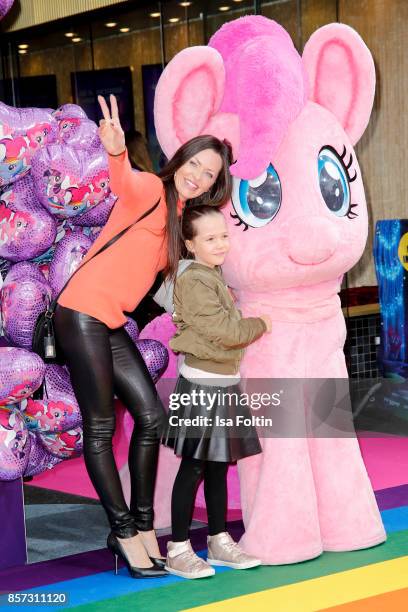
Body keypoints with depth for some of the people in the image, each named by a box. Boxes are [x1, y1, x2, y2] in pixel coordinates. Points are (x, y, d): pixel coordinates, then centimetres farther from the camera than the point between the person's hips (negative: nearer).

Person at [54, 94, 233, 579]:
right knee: (100, 427, -2)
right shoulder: (151, 190, -9)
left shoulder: (180, 218, 17)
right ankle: (124, 532, 7)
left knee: (151, 416, 8)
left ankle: (141, 524, 17)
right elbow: (126, 185, -33)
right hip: (82, 314, -9)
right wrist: (118, 154, -54)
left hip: (112, 324, 9)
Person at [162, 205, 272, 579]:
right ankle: (178, 550, 4)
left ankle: (219, 541, 25)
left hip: (225, 383, 9)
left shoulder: (216, 277, 14)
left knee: (218, 466, 15)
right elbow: (223, 331, -21)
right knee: (193, 468, -4)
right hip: (201, 385, -9)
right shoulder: (195, 282, -16)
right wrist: (260, 324, -8)